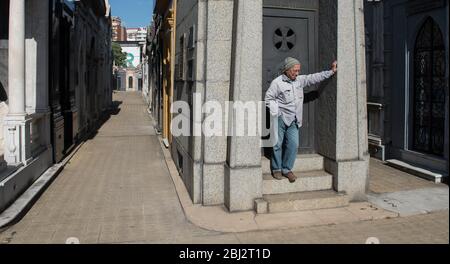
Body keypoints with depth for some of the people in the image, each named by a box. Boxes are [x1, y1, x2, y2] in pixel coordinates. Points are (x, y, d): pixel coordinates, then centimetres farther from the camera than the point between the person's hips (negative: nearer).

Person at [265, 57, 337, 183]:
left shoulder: (300, 80, 12)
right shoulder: (277, 82, -6)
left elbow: (314, 78, 17)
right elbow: (269, 98, -4)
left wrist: (331, 72, 16)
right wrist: (275, 113, -12)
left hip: (293, 120, 5)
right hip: (280, 118, -5)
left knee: (293, 144, -1)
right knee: (277, 144, 0)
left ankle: (286, 169, 13)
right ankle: (276, 169, 15)